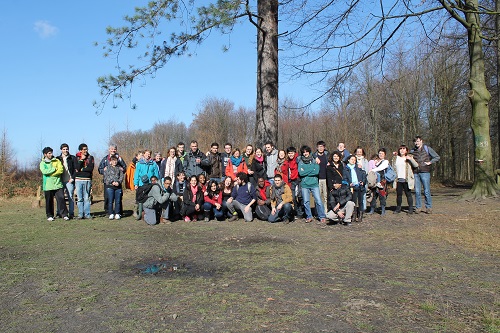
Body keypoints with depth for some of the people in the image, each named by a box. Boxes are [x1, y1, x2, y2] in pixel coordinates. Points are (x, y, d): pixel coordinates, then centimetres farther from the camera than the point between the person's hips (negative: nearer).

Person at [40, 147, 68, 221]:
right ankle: (50, 216, 18)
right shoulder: (42, 163, 6)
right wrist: (54, 169, -8)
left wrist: (50, 174, -9)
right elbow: (44, 171, -13)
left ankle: (64, 215, -4)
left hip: (58, 184, 0)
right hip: (48, 185, 0)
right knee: (49, 201, 6)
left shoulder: (57, 161, 9)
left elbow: (61, 170, -5)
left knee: (61, 199, -7)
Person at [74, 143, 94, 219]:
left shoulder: (90, 157, 7)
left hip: (87, 180, 0)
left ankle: (87, 214, 4)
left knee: (87, 198, -1)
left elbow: (91, 168, -5)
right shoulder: (77, 157, 7)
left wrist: (81, 169, -4)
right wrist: (81, 159, -10)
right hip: (78, 180, 0)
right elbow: (77, 168, -8)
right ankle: (80, 214, 8)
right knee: (80, 198, 2)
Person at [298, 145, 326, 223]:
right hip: (304, 184, 1)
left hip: (314, 183, -1)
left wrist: (305, 171, -6)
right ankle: (309, 217, 16)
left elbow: (316, 171, -7)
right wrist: (311, 170, -6)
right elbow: (300, 173, -6)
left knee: (318, 201, -6)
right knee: (306, 202, 1)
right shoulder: (300, 162, 9)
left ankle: (322, 217, 4)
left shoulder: (314, 161, 8)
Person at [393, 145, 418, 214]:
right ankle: (398, 208, 18)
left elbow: (416, 165, -7)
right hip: (398, 180, 3)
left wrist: (410, 159, -19)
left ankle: (410, 209, 5)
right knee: (398, 195, 8)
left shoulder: (409, 158, 5)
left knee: (408, 194, -1)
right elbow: (393, 168, 21)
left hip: (407, 180, -3)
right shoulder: (395, 158, 14)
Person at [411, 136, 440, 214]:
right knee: (417, 191, 3)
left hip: (425, 172, -3)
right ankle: (418, 207, 11)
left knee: (427, 191, -2)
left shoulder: (427, 149, 4)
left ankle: (429, 207, 7)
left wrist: (430, 162, -4)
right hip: (416, 173, 3)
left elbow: (437, 157, 7)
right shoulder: (413, 151, 12)